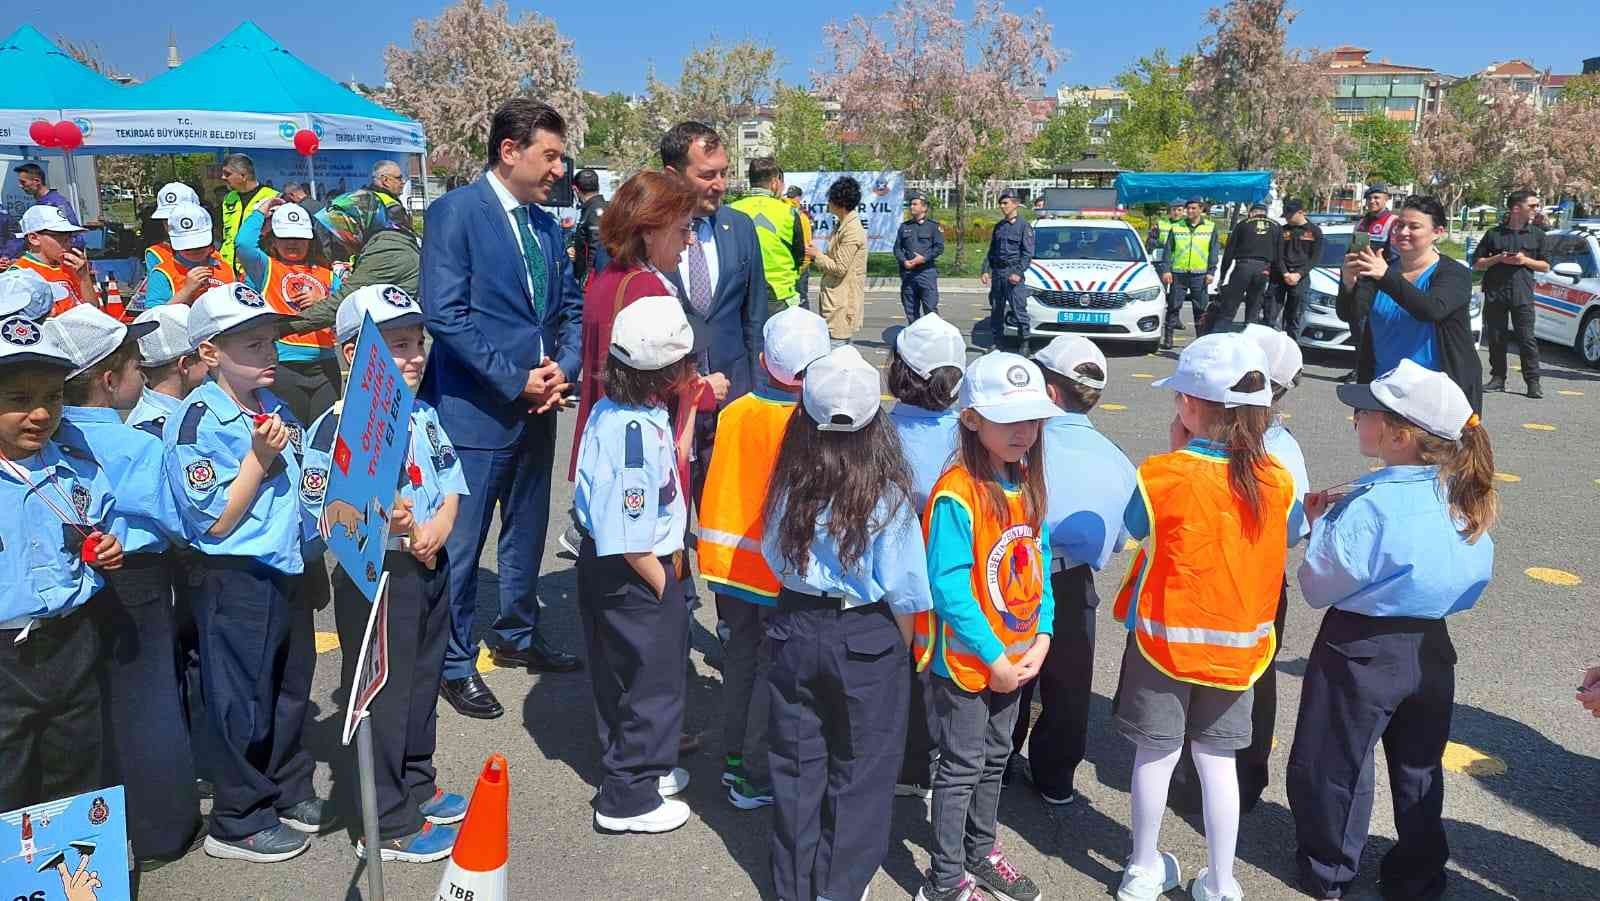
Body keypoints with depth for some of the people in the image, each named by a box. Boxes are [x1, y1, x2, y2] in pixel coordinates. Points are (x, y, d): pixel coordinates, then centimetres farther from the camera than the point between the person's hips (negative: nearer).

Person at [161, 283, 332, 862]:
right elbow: (216, 522, -19)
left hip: (286, 572, 7)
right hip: (234, 581, -7)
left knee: (290, 688, 19)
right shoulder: (197, 422, -17)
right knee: (243, 703, 6)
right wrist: (260, 457, -23)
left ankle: (290, 794, 37)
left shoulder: (274, 407, 5)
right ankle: (237, 823, 24)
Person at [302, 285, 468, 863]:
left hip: (428, 568, 8)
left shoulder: (424, 416, 7)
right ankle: (386, 825, 16)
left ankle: (416, 786, 40)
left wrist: (439, 524, -10)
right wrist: (379, 518, -29)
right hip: (374, 575, -8)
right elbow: (323, 516, -18)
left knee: (422, 680, 21)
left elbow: (451, 483, 8)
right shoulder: (337, 427, -17)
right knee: (381, 693, 2)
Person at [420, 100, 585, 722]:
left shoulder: (546, 224, 11)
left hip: (537, 405, 7)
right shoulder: (455, 211, -11)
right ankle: (456, 664, 18)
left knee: (527, 534, 19)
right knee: (461, 543, 3)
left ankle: (517, 636, 36)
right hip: (477, 409, -7)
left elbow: (570, 309, 13)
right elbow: (445, 314, -18)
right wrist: (515, 379, -18)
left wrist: (562, 368, -6)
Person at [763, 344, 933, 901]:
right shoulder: (887, 496, -16)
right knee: (860, 772, 14)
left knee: (797, 765, 17)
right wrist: (902, 651, 4)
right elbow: (902, 592, -12)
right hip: (867, 639, -3)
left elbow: (776, 558, 6)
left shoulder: (789, 486, -7)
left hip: (795, 629, 4)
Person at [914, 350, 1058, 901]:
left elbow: (1038, 562, 6)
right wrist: (993, 656, -20)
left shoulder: (1028, 483, 1)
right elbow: (949, 588, -24)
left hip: (1015, 657, 7)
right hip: (966, 660, -7)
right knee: (962, 767, 6)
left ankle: (980, 851, 40)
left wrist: (1041, 638, -4)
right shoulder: (956, 494, -23)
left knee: (994, 758, 21)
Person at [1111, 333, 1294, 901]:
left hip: (1164, 637, -3)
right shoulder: (1278, 481, -8)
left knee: (1156, 754, 12)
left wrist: (1176, 452, -4)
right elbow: (1279, 545, 8)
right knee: (1217, 759, 14)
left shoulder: (1162, 475, -20)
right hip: (1238, 645, 3)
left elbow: (1137, 530, -3)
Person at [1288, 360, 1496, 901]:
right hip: (1431, 648, 7)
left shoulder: (1370, 507, -26)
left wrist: (1320, 524, -4)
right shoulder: (1464, 500, -4)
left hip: (1361, 650, -7)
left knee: (1332, 762, 13)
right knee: (1418, 768, 22)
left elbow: (1318, 588, -19)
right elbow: (1471, 578, 10)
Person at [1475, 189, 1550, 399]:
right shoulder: (1494, 234, 7)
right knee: (1496, 339, 4)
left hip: (1523, 295, 0)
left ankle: (1533, 382, -2)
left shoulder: (1537, 234, 11)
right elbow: (1477, 264, 9)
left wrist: (1525, 260, -6)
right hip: (1495, 295, 0)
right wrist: (1498, 258, -8)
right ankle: (1498, 378, 13)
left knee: (1527, 339, -5)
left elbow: (1545, 266, 12)